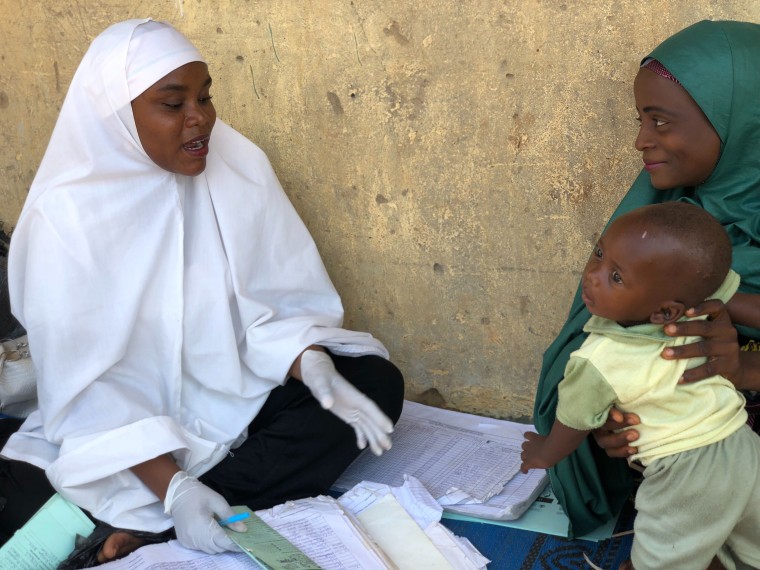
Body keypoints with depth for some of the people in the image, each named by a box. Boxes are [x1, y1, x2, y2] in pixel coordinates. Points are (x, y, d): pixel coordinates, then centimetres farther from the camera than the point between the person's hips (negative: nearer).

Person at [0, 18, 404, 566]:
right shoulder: (66, 214, -15)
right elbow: (84, 384, -18)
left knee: (377, 383, -19)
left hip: (240, 397, 5)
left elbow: (275, 300, -3)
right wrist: (172, 486, -29)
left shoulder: (239, 165, -6)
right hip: (128, 420, -5)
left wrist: (314, 366, -24)